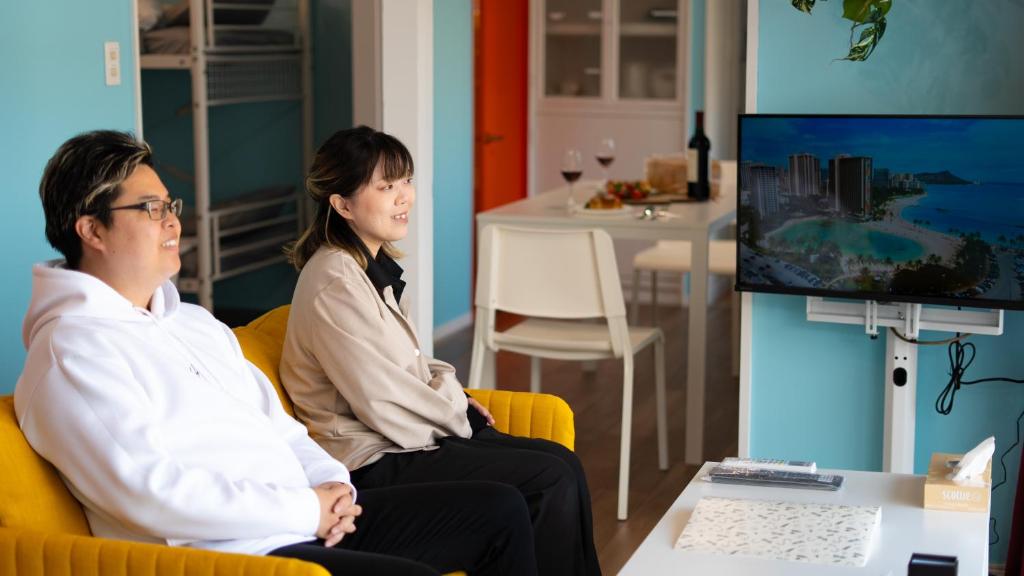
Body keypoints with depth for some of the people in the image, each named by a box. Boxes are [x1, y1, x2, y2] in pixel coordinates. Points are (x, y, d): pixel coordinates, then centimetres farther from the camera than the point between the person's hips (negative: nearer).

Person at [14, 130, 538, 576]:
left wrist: (331, 485, 0)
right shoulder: (70, 351, -10)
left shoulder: (195, 321, 19)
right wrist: (306, 509, -17)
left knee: (500, 509, 5)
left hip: (313, 523, 9)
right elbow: (150, 491, -21)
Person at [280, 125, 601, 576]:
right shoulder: (336, 284, -20)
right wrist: (455, 416, -7)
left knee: (563, 462, 0)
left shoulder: (375, 263, 9)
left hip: (405, 435, 9)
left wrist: (453, 396, 6)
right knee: (553, 482, -14)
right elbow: (382, 402, -20)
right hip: (375, 462, -9)